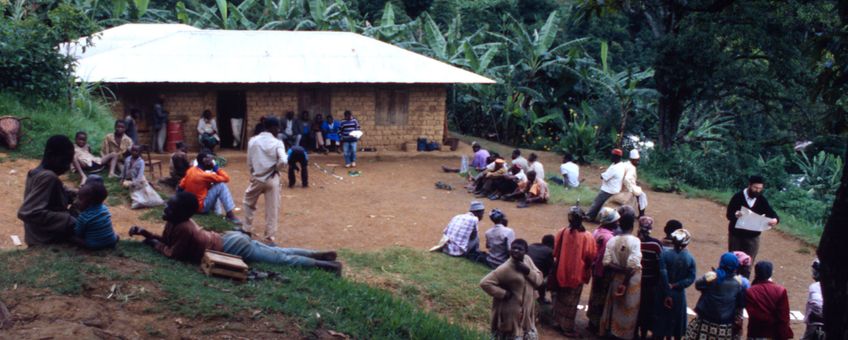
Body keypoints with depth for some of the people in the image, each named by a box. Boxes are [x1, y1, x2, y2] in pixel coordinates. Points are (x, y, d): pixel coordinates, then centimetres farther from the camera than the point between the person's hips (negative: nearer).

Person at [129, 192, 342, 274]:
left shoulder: (183, 228, -26)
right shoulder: (175, 221, 3)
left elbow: (173, 254, -21)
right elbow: (166, 240, 16)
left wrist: (154, 244, -8)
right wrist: (144, 233, 6)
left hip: (234, 248, -9)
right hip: (231, 239, 9)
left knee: (283, 259, -2)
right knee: (279, 253, 18)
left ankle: (327, 265, 3)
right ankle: (321, 255, 23)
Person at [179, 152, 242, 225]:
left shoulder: (190, 170, 1)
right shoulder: (205, 175, -21)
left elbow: (182, 186, 9)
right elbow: (226, 178, -16)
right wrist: (215, 167, -9)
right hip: (201, 207, -9)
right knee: (221, 186, -14)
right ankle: (230, 215, -18)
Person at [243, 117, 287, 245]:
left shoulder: (253, 140, -1)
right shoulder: (277, 143, -11)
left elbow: (249, 162, 3)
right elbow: (283, 161, -23)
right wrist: (276, 168, -4)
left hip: (256, 178, 3)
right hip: (272, 179, -2)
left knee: (249, 203, 26)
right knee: (272, 210, 5)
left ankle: (247, 230, 31)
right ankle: (270, 239, 6)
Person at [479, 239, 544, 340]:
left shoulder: (527, 259, -1)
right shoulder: (505, 268, -22)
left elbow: (539, 280, 0)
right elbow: (485, 283, -25)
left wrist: (528, 271, -18)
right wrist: (503, 293, -22)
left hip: (527, 311, 7)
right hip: (512, 314, -7)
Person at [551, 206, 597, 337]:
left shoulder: (562, 232, -12)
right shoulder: (587, 237, -19)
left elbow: (555, 253, -1)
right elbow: (591, 257, -10)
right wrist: (587, 271, 9)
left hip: (561, 272, 3)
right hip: (577, 274, -3)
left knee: (561, 298, 23)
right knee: (571, 301, 11)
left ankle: (560, 321, 36)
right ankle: (567, 328, 19)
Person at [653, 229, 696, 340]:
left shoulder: (665, 254, -15)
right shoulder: (690, 258, -8)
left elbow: (663, 275, -19)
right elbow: (691, 278, -12)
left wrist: (667, 293, -15)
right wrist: (675, 286, -13)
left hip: (664, 293, -1)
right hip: (679, 294, 2)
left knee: (662, 318, 11)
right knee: (677, 320, 17)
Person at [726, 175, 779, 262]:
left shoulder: (762, 200, -2)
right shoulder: (738, 197, -12)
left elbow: (772, 213, -6)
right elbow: (729, 214, -17)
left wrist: (775, 220, -31)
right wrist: (735, 215, -41)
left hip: (753, 237, 2)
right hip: (736, 236, -2)